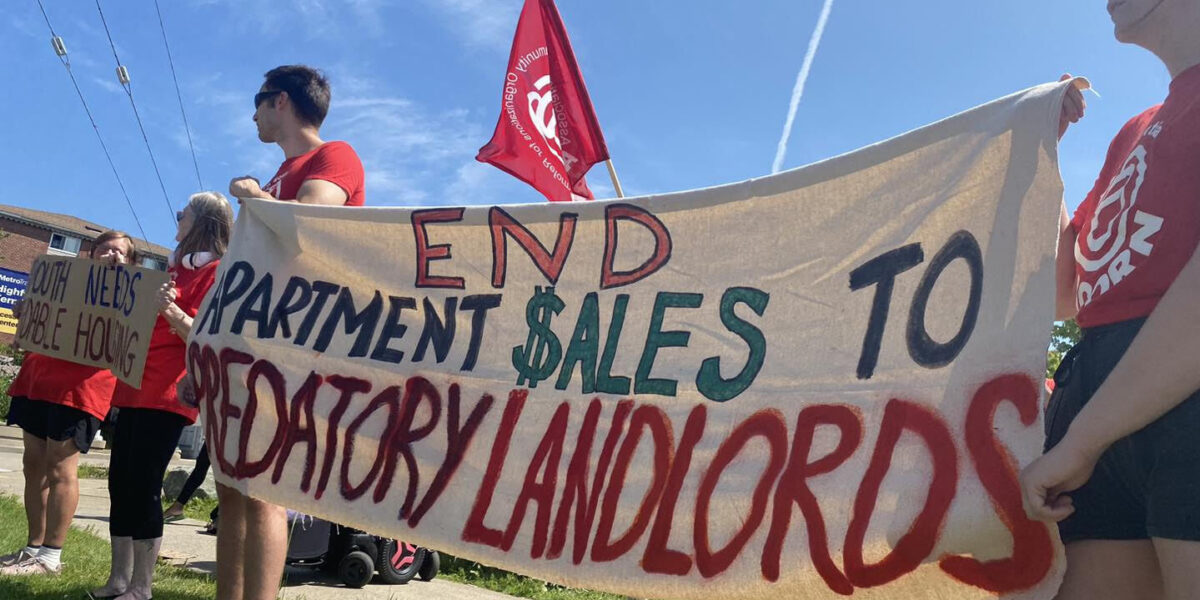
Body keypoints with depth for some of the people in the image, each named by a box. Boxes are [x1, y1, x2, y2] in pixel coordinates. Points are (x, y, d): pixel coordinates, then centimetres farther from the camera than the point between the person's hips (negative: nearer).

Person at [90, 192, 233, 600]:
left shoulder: (215, 272, -5)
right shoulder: (174, 267, 21)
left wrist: (172, 311, -30)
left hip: (166, 395, -9)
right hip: (135, 388, 9)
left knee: (143, 487, -8)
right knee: (119, 483, 8)